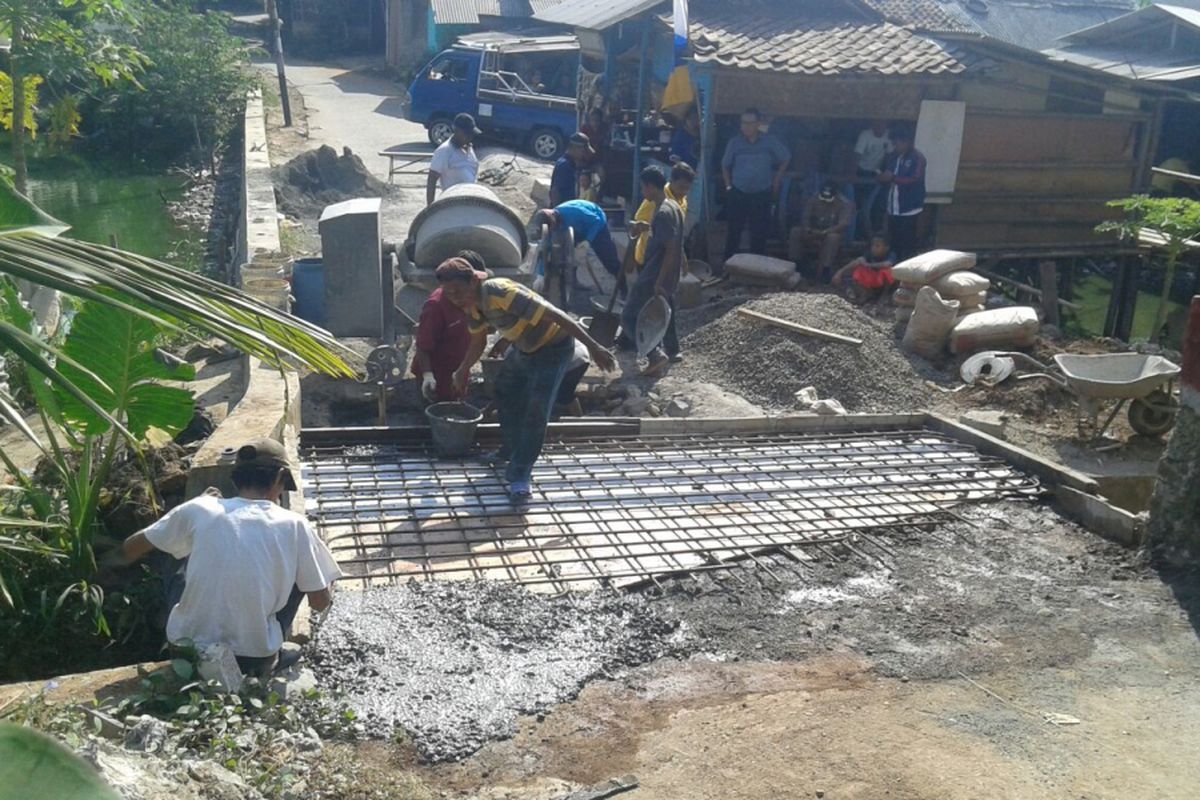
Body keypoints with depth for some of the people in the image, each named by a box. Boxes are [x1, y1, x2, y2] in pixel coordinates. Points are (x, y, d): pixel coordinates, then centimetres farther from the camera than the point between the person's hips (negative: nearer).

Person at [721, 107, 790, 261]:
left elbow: (786, 159, 8)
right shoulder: (735, 142, -5)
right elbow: (725, 165, 8)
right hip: (738, 193, 0)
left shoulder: (770, 141, -6)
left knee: (759, 232, 3)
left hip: (762, 194, 0)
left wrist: (776, 181, 6)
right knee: (734, 230, 6)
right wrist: (728, 185, 3)